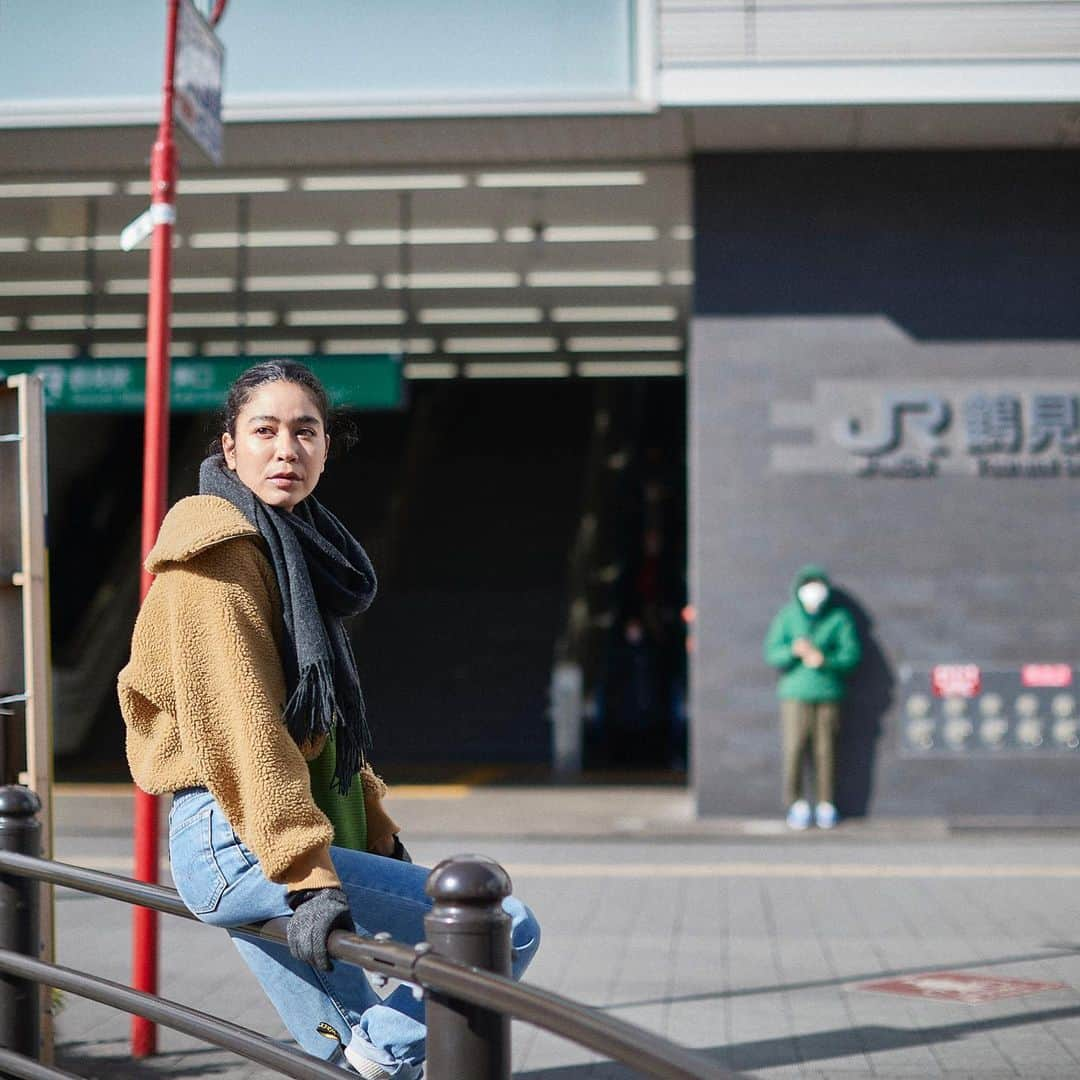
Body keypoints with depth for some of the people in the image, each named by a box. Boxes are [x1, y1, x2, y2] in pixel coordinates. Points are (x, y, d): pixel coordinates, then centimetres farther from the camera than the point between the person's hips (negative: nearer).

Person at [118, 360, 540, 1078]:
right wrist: (306, 874, -26)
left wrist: (379, 836, 20)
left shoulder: (298, 549, 18)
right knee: (511, 932, -14)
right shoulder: (222, 550, -12)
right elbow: (239, 724, -21)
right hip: (235, 839, -10)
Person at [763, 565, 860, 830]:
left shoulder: (839, 617, 3)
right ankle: (795, 803, 4)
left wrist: (824, 659, -16)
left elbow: (852, 653, -1)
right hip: (795, 692, 0)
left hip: (828, 694, 0)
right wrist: (794, 651, -18)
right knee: (794, 748, -6)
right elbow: (771, 653, 2)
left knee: (826, 751, -1)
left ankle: (826, 804, 8)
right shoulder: (787, 616, 5)